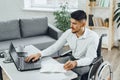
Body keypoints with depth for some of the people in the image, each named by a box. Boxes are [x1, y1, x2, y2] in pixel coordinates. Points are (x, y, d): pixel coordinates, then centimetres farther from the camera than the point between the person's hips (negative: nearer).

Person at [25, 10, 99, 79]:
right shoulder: (68, 33, -11)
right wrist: (39, 54, -24)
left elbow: (89, 59, -30)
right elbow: (55, 47, -8)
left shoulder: (93, 37, -26)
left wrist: (75, 63, -52)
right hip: (73, 59, 5)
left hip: (87, 63, -5)